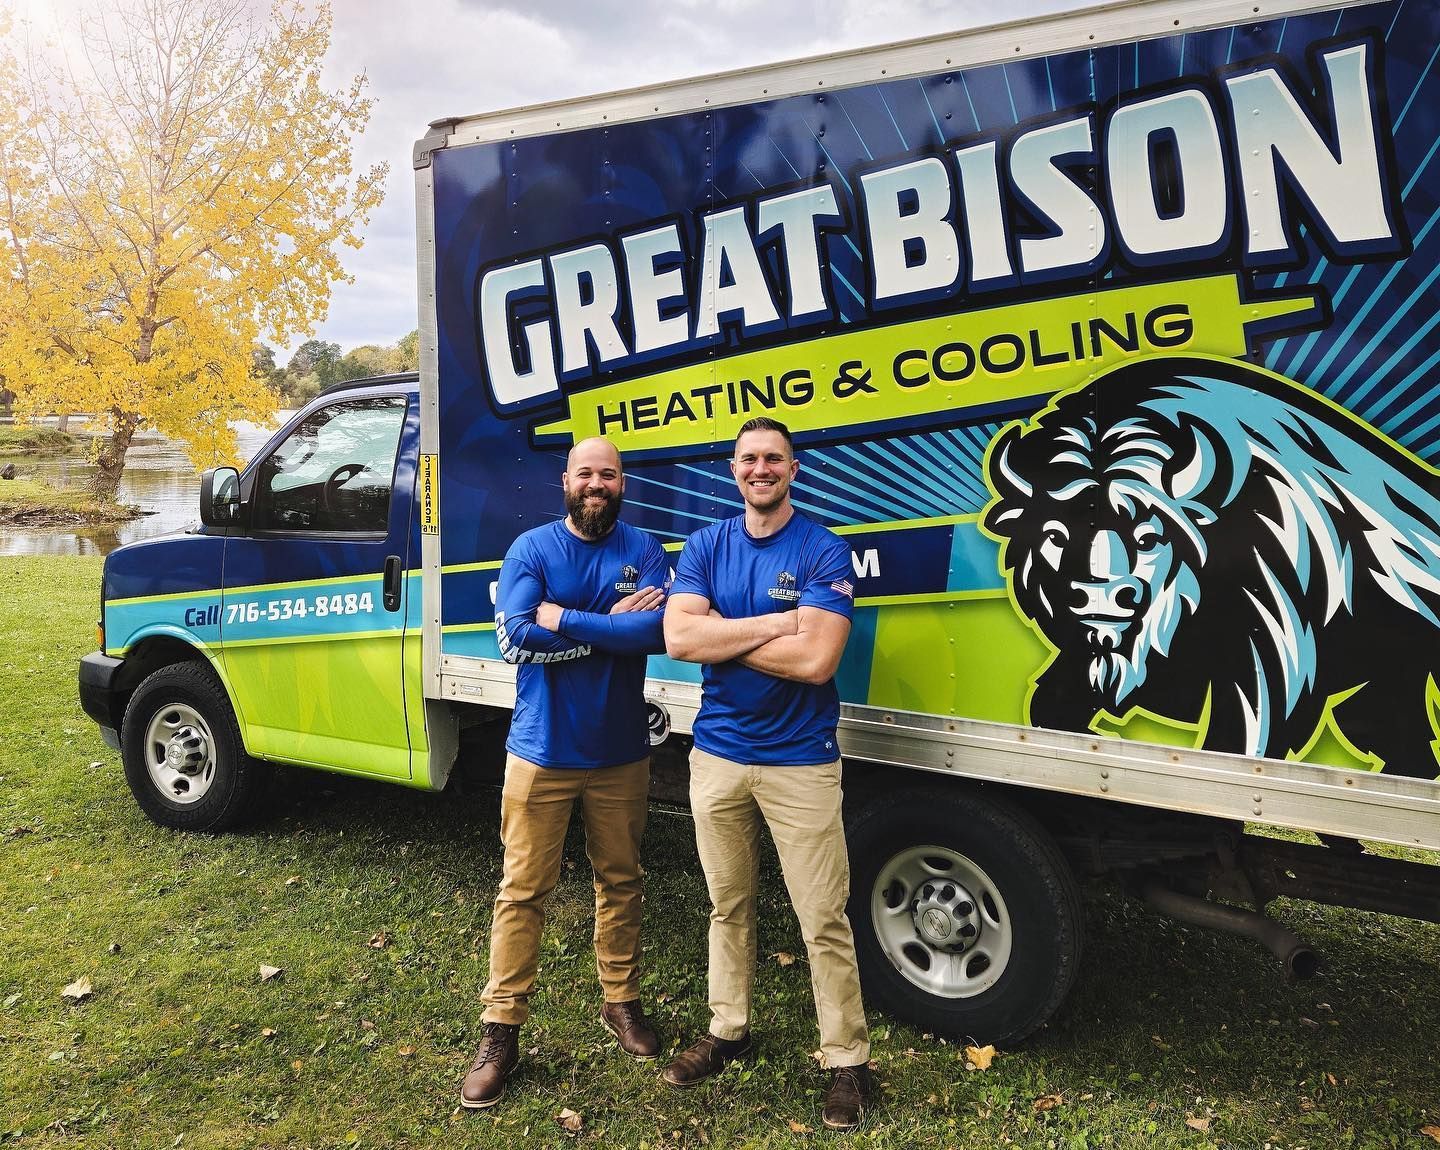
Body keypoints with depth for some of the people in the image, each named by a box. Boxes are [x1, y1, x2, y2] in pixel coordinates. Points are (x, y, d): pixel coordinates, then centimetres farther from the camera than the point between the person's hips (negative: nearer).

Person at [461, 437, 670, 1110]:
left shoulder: (644, 552, -2)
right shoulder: (531, 549, -4)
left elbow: (659, 630, -19)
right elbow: (515, 637, -19)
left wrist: (564, 618, -20)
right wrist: (613, 624, -17)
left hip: (620, 755, 2)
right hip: (541, 753, -1)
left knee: (620, 880, 16)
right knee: (523, 889, 5)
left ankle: (621, 1002, 34)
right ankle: (501, 1029, 17)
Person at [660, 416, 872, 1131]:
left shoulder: (824, 551, -8)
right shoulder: (705, 546, 4)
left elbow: (815, 659, -20)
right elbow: (677, 638, -10)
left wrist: (721, 635, -11)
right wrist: (772, 624, -18)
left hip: (799, 763, -4)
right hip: (717, 756, 4)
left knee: (823, 921, 3)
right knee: (728, 906, 19)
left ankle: (848, 1059, 20)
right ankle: (728, 1029, 37)